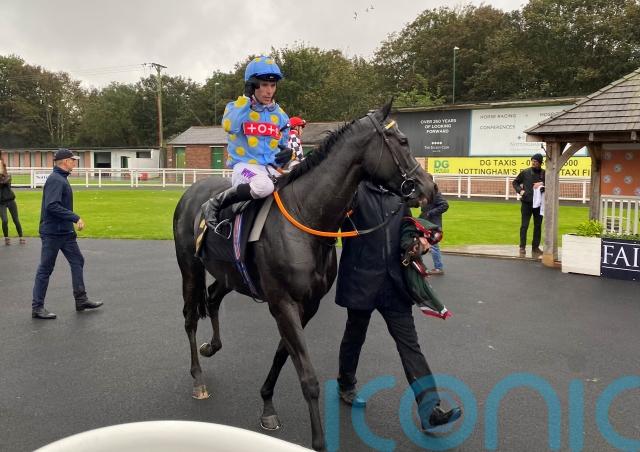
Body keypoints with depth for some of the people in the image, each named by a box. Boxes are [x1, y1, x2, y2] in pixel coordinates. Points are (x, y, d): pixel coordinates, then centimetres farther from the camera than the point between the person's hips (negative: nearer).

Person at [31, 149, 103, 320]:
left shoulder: (61, 178, 13)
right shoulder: (55, 180, -18)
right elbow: (52, 206, -27)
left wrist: (72, 220, 15)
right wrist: (75, 218, -25)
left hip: (65, 232, 10)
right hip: (52, 233, -10)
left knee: (77, 262, 12)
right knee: (45, 269, 0)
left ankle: (81, 300, 19)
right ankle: (37, 307, 10)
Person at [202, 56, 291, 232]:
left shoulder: (280, 115, 14)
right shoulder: (236, 107, 2)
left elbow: (284, 145, 25)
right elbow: (229, 125, -23)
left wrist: (287, 154, 0)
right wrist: (247, 98, -15)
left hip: (272, 170, 5)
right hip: (244, 166, -5)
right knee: (263, 185, -39)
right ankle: (213, 205, -17)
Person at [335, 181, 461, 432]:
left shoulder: (398, 196, 9)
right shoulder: (355, 191, -7)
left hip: (393, 282, 4)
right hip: (361, 281, -4)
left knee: (409, 343, 1)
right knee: (355, 335, 15)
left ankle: (430, 410, 1)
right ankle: (346, 386, 40)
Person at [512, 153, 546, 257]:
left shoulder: (544, 174, 1)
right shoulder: (525, 172, 2)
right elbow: (515, 182, 14)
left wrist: (542, 184, -15)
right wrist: (519, 190, -3)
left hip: (539, 203, 1)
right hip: (526, 203, -1)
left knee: (538, 226, 9)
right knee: (524, 225, -2)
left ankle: (535, 248, 19)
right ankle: (522, 248, 4)